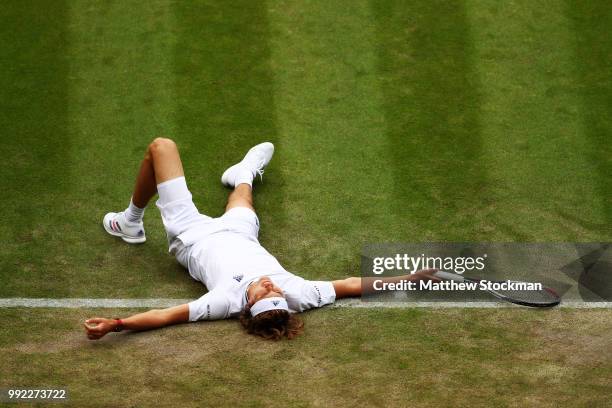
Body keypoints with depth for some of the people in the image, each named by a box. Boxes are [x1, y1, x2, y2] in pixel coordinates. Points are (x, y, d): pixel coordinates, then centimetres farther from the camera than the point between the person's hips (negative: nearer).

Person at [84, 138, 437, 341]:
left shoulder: (229, 300, -45)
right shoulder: (296, 292, -37)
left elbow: (164, 316, -48)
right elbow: (348, 285, -26)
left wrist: (115, 324, -61)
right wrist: (409, 278, -27)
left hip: (192, 236, -3)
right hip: (237, 232, 4)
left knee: (161, 146, 5)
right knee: (242, 190, 34)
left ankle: (131, 223, 31)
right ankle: (243, 174, 76)